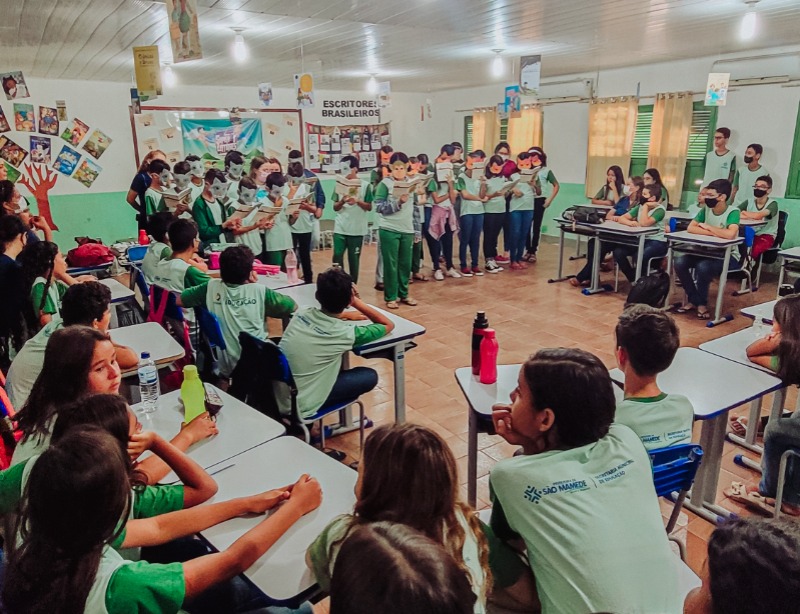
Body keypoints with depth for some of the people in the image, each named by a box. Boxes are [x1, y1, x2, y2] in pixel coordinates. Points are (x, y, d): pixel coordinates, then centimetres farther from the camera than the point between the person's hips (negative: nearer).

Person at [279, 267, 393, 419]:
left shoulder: (302, 313, -3)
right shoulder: (344, 333, -18)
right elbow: (389, 325, 0)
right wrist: (356, 301, 1)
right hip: (297, 408, -6)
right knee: (370, 376, 5)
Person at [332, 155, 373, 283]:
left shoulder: (365, 185, -2)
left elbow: (369, 207, -1)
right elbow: (335, 207, 6)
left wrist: (357, 201, -17)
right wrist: (342, 201, -14)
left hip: (357, 229, -2)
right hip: (340, 228, 2)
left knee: (354, 258, 6)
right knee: (337, 256, -2)